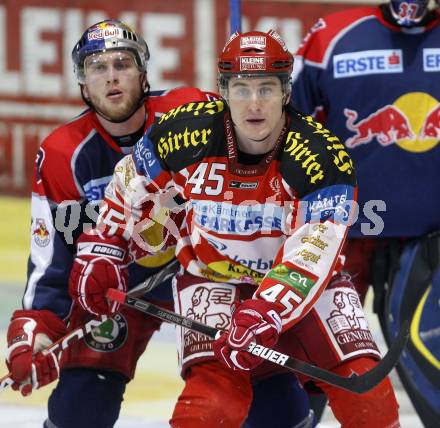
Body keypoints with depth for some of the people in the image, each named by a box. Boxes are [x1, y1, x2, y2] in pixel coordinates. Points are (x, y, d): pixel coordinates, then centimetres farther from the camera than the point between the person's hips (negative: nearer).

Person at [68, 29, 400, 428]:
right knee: (217, 387, -26)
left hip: (303, 282, 0)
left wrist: (262, 317, -40)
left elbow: (310, 255, -29)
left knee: (366, 392, -15)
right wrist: (99, 251, 1)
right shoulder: (187, 133, -17)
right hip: (212, 275, 0)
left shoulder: (321, 155, -23)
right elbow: (129, 186, 3)